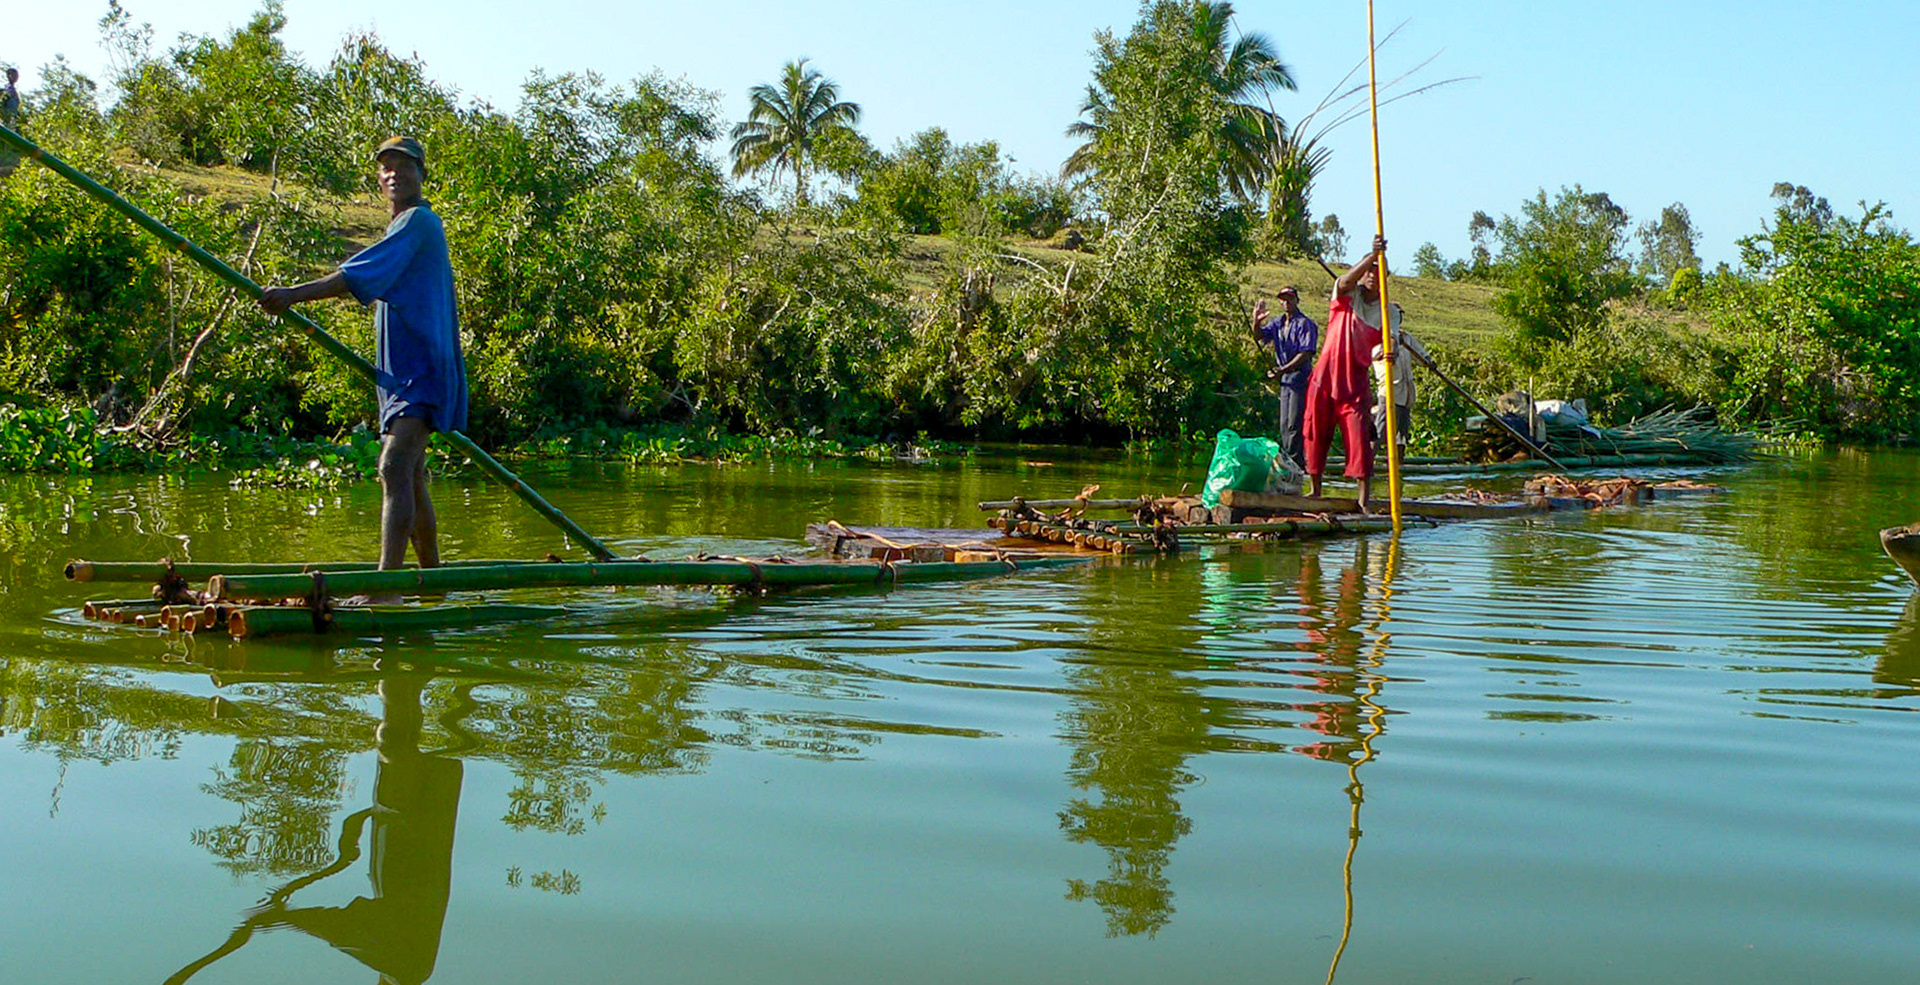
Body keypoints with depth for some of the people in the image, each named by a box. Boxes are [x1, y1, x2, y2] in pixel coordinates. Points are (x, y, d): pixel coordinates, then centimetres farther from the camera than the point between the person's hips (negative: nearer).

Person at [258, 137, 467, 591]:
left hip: (421, 369, -11)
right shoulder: (404, 227, 23)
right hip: (401, 370, 11)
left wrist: (294, 294, -25)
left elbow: (362, 274, -21)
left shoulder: (420, 221, -9)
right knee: (410, 479, 17)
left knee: (395, 468, -24)